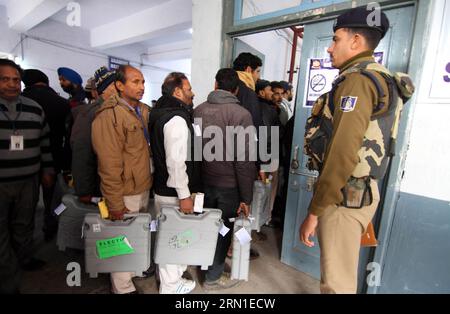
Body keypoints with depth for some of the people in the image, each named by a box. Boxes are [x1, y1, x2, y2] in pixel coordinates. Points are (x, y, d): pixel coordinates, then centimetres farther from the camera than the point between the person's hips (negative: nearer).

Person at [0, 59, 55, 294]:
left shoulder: (35, 109, 5)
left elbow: (45, 142, 11)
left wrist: (47, 170, 10)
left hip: (29, 180, 2)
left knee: (24, 224, 17)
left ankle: (24, 259, 38)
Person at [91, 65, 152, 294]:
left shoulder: (143, 110, 6)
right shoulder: (109, 115, -18)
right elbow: (109, 165, -20)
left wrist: (148, 183, 13)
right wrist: (115, 204, -17)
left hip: (143, 189, 7)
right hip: (125, 194, -7)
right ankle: (123, 288, 33)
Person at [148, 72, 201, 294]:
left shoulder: (161, 113, 11)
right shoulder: (177, 118, -20)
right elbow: (176, 161, -26)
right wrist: (184, 195, -21)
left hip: (162, 187, 10)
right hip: (173, 192, -10)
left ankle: (172, 273, 44)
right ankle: (171, 285, 25)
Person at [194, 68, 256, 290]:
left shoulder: (198, 110, 0)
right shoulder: (241, 115, -15)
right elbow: (245, 161, -17)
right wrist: (246, 197, -9)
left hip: (203, 180, 5)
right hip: (229, 185, -5)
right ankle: (214, 277, 31)